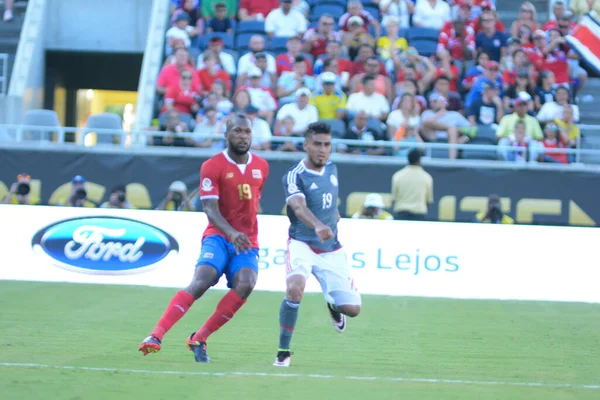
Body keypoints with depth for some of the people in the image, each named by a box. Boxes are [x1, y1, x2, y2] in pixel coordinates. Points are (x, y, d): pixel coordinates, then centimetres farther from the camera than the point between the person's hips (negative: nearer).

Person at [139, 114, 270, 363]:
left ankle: (199, 339, -16)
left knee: (245, 284, -26)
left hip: (247, 242, 3)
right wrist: (232, 233, -31)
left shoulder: (261, 167, 10)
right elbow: (210, 209, -15)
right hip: (218, 236, -3)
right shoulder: (212, 167, -6)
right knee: (201, 281, -28)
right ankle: (156, 336, -28)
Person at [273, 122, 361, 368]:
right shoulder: (295, 176, -17)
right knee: (295, 288, -36)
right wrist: (318, 226, -55)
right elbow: (299, 207, -38)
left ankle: (333, 306, 38)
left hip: (331, 250, 5)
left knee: (352, 308, -2)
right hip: (302, 244, -5)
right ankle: (283, 352, -18)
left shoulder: (332, 168, 4)